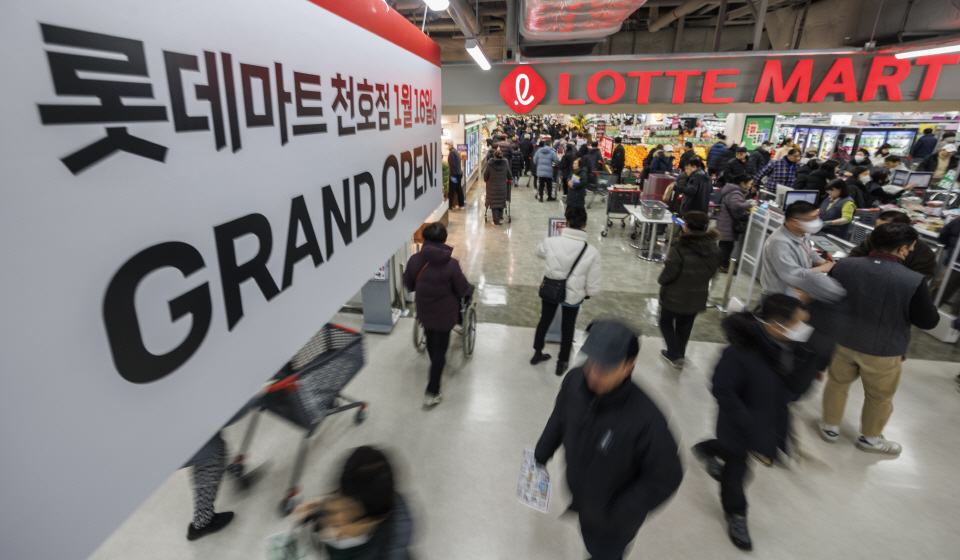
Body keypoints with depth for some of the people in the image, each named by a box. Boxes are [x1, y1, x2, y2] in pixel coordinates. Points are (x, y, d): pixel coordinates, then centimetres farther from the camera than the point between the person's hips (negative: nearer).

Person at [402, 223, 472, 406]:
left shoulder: (414, 260, -13)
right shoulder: (451, 264, -22)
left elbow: (408, 285, 1)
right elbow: (463, 290, -12)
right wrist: (470, 288, 11)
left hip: (424, 312, 3)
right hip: (444, 314, -3)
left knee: (431, 341, 27)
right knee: (440, 348, 8)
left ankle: (437, 364, 53)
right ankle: (432, 393, 9)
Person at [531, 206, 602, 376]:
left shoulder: (551, 242, -20)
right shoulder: (592, 252, -22)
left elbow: (538, 252, 5)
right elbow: (593, 285, -14)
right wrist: (588, 292, 7)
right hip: (573, 295, -1)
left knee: (544, 321, 26)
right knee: (567, 328, 22)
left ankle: (537, 353, 46)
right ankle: (562, 363, 39)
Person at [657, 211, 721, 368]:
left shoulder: (680, 250, -29)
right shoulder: (714, 249, -8)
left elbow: (668, 274, -22)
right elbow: (712, 272, 5)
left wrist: (661, 280, 0)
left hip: (675, 296, -5)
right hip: (698, 298, 6)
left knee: (666, 322, 19)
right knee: (685, 326, 24)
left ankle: (675, 355, 18)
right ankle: (680, 353, 41)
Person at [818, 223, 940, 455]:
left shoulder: (843, 266, -14)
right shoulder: (914, 281, -23)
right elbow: (928, 321, -11)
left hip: (842, 341, 2)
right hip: (883, 352, -2)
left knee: (837, 384, 24)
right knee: (879, 397, 21)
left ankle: (830, 427, 39)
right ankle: (870, 438, 41)